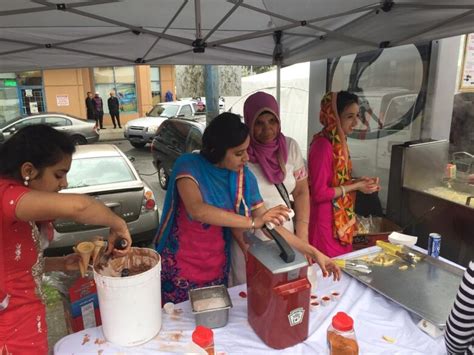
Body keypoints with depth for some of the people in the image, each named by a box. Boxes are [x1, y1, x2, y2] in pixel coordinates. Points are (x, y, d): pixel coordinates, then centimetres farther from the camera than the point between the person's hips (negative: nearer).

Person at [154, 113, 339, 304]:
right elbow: (197, 210, -35)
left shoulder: (243, 176, -7)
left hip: (217, 270, 3)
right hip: (179, 270, -2)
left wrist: (313, 252, -9)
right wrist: (252, 221, -38)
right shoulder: (188, 165, -17)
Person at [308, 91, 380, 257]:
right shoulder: (322, 146, -21)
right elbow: (320, 193, -23)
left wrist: (359, 181, -1)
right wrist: (356, 186, -16)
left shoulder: (339, 142, 7)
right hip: (326, 222, -9)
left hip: (341, 220, 9)